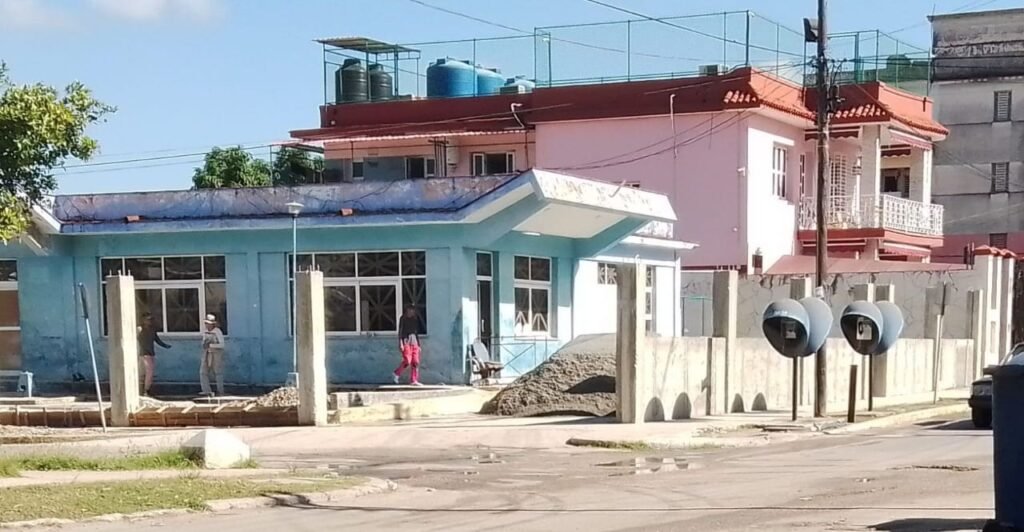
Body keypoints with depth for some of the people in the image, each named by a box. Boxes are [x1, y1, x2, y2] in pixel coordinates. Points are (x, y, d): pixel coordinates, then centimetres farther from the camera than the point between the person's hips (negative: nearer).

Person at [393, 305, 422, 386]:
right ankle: (397, 373, 9)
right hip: (406, 341, -5)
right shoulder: (403, 318, 1)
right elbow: (400, 331, -4)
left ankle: (413, 380, 3)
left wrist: (418, 344, 16)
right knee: (407, 361, -14)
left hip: (414, 342, 5)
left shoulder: (415, 319, 16)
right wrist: (400, 343, -12)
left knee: (415, 362, -1)